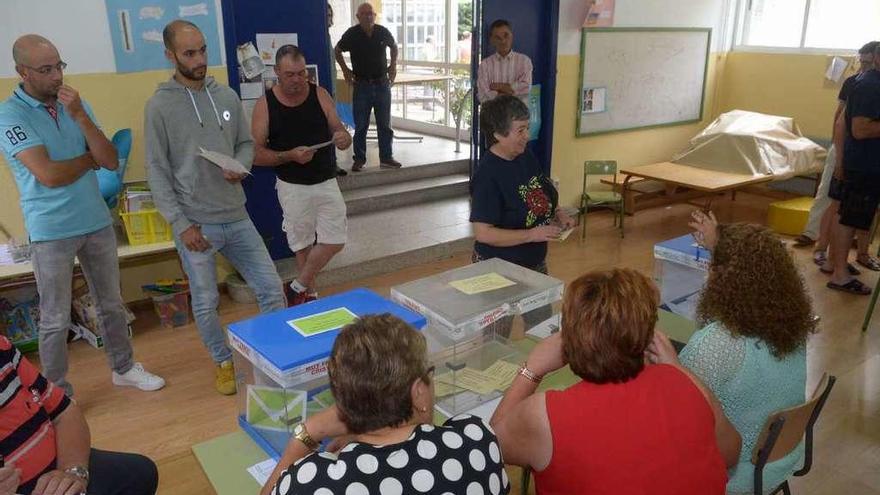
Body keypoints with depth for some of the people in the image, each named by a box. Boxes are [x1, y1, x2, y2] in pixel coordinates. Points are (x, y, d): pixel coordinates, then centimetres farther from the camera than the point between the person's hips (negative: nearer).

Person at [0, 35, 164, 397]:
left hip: (97, 222, 5)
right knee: (55, 320, 7)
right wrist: (91, 157, -5)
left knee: (111, 304, 17)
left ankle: (123, 368, 34)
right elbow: (50, 174, -22)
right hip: (51, 232, -5)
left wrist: (79, 116, -14)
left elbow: (111, 161, -4)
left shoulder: (75, 104, 4)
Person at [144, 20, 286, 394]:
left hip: (237, 217, 4)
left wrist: (240, 167, -9)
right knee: (205, 303, 9)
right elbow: (157, 172, -7)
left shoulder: (227, 96, 5)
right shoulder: (159, 106, -7)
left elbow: (246, 143, 15)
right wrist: (180, 223, -13)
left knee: (271, 287, 6)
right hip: (195, 223, -3)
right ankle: (224, 362, 31)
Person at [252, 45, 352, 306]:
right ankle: (309, 294, 30)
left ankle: (298, 288, 22)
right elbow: (256, 154, -9)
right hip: (293, 187, -2)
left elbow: (340, 132, -1)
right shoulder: (265, 104, -9)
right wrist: (290, 156, -25)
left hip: (326, 182, 2)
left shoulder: (320, 95, -4)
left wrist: (343, 138, -25)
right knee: (303, 244, 11)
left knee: (335, 242, 3)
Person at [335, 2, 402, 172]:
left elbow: (394, 47, 19)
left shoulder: (383, 32, -1)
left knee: (385, 124, 7)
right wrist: (345, 69, 3)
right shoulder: (352, 34, -6)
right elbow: (337, 51, 10)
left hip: (382, 83, 2)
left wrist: (393, 64, 9)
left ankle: (386, 158, 16)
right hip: (362, 85, -2)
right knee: (360, 125, 3)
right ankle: (359, 159, 12)